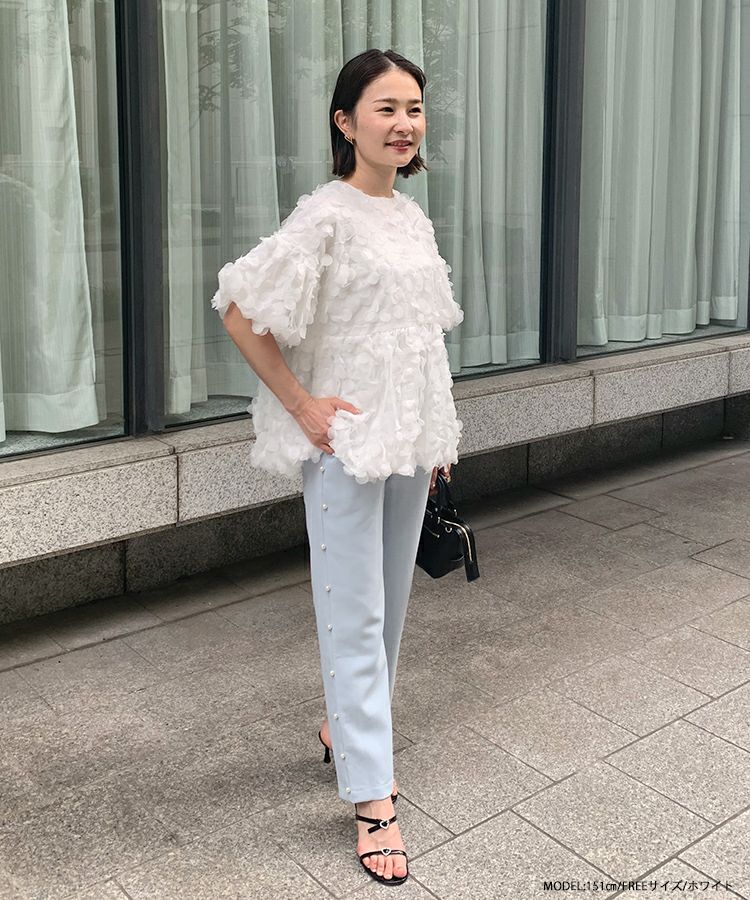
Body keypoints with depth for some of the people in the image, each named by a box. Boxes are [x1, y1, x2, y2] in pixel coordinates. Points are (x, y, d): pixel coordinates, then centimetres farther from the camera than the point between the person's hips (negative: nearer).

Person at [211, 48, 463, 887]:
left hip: (409, 439, 7)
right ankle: (372, 797, 10)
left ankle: (345, 725, 38)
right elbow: (239, 313, -15)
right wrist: (302, 406, -14)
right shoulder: (325, 215, -13)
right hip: (347, 441, -7)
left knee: (389, 599, 17)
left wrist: (436, 433, 15)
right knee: (355, 613, 0)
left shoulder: (413, 216, 9)